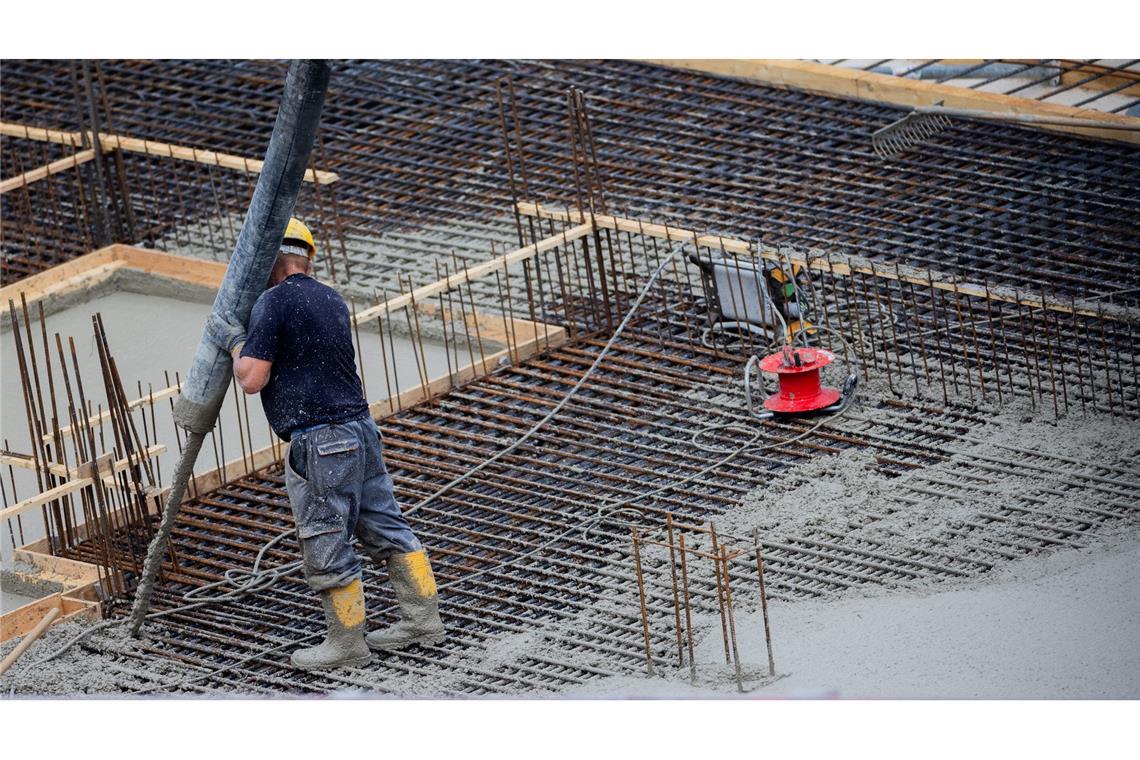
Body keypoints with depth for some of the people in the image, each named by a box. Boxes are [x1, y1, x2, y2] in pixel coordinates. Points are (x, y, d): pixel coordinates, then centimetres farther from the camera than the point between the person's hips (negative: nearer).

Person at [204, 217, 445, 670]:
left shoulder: (274, 302, -11)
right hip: (360, 428, 8)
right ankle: (422, 619, 19)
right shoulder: (332, 301, 14)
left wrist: (234, 341, 3)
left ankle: (347, 642, 10)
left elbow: (252, 379, -14)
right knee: (386, 527, 15)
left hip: (319, 443, -8)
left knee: (327, 549, 2)